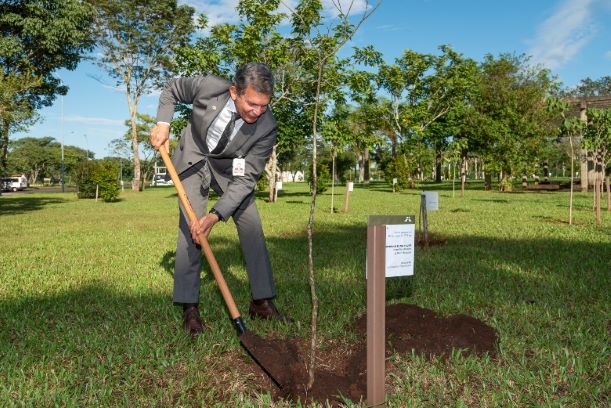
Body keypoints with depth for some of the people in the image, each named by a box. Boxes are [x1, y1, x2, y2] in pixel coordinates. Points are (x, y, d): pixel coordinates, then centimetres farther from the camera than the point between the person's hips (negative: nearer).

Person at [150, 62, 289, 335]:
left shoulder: (266, 127, -29)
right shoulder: (208, 87, -28)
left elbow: (246, 179, -27)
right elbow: (171, 89, -5)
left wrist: (216, 215, -36)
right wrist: (163, 124, -17)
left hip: (231, 167, 1)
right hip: (193, 157, -1)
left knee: (251, 226, -6)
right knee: (190, 226, -13)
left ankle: (262, 301, 5)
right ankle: (189, 306, -6)